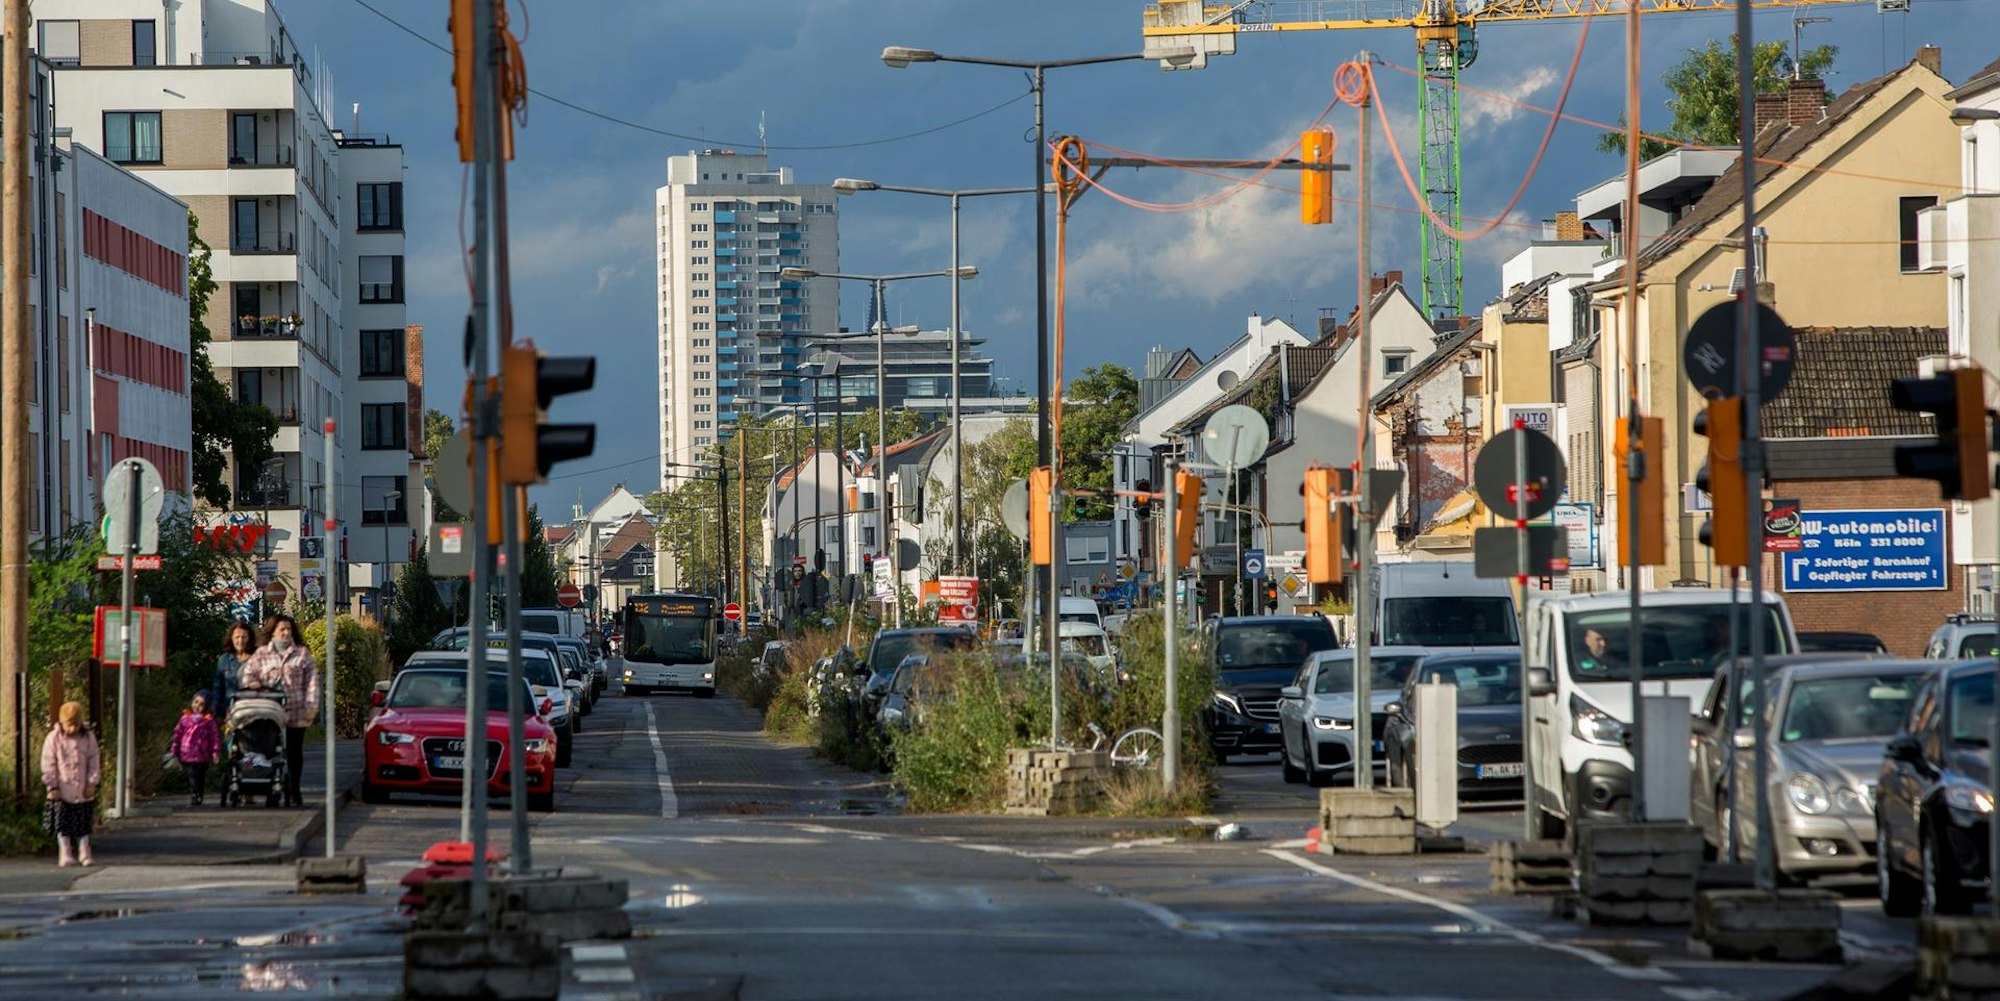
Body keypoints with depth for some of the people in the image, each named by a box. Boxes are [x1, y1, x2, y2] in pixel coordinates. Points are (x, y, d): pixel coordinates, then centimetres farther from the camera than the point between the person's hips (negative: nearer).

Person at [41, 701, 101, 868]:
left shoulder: (88, 737, 0)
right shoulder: (54, 738, -5)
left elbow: (94, 762, 4)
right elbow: (48, 765, -4)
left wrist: (92, 783, -4)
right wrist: (52, 786, -9)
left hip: (83, 791, 1)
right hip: (62, 791, -1)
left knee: (83, 823, 7)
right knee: (63, 825, 0)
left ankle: (84, 854, 15)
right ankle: (65, 855, 6)